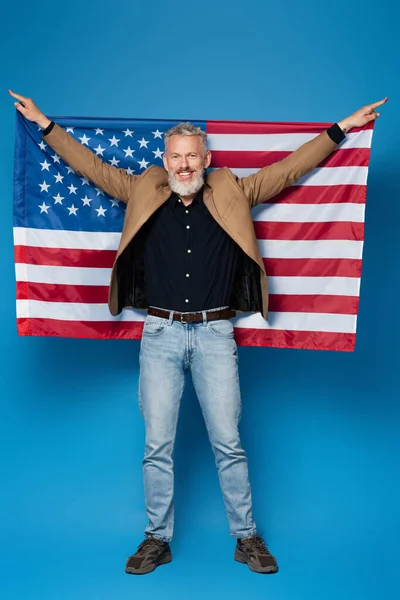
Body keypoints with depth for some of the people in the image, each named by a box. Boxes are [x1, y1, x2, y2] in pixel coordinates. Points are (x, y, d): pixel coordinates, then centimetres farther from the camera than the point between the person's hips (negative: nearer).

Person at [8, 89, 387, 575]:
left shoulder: (232, 193, 8)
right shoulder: (143, 192, 10)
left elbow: (288, 169, 12)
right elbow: (93, 167, 17)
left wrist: (341, 129, 12)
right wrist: (46, 125, 19)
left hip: (215, 333, -1)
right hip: (160, 334, 1)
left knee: (228, 442, 4)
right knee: (157, 445, 5)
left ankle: (246, 537, 21)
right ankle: (157, 539, 22)